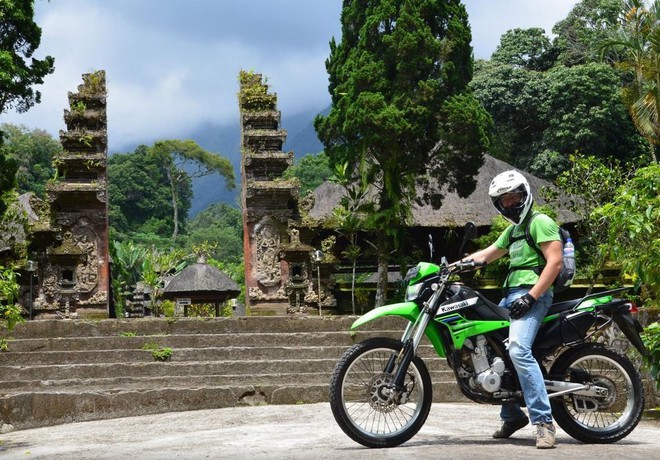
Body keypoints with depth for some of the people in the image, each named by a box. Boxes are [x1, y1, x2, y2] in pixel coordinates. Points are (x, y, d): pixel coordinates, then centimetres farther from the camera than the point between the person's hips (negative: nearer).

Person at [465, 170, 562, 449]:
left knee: (518, 350, -29)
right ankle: (512, 416, 19)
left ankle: (544, 422, -28)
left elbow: (555, 262, -14)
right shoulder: (513, 229, 26)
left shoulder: (540, 222, -4)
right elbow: (486, 255, 29)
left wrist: (530, 297, -21)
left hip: (532, 294, -10)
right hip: (510, 294, 10)